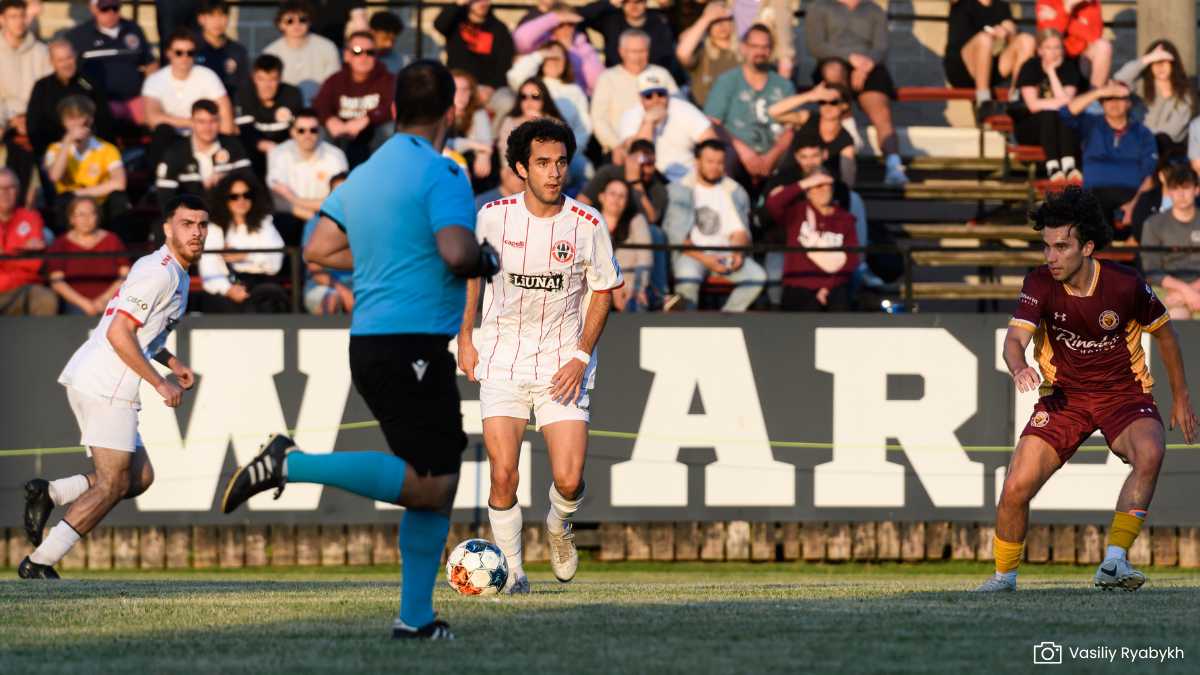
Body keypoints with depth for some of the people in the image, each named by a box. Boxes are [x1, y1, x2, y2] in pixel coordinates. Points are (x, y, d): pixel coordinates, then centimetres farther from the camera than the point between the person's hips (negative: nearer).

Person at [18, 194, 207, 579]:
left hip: (90, 381, 10)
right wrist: (160, 383, -15)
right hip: (105, 386, -10)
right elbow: (119, 334, -20)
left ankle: (49, 493, 4)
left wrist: (171, 362, 18)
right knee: (112, 484, -9)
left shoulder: (175, 274, 20)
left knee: (139, 477, 13)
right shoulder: (158, 273, -13)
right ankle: (39, 563, -11)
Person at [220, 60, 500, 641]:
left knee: (439, 482, 11)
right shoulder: (441, 173, -12)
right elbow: (457, 253, -24)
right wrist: (485, 259, -2)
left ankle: (416, 616, 9)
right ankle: (291, 464, -12)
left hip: (370, 344, 9)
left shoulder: (364, 175, 13)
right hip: (412, 347, -9)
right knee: (428, 485, -9)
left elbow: (318, 249, 15)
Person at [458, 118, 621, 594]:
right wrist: (466, 337, 9)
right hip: (501, 359, 0)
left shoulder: (587, 225, -8)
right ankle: (511, 570, 9)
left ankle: (559, 525, 27)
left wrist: (581, 355, -6)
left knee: (569, 480, -9)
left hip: (563, 362, 0)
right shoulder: (493, 217, -6)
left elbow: (602, 290, 3)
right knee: (503, 475, -10)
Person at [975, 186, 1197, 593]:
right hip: (1064, 397, 2)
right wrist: (1019, 368, -49)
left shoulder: (1125, 285, -15)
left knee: (1149, 453, -35)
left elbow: (1163, 332, 3)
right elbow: (1015, 338, -24)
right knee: (1015, 489, -12)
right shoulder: (1040, 284, -12)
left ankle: (1114, 562, -33)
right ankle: (1004, 575, 14)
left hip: (1124, 394, -1)